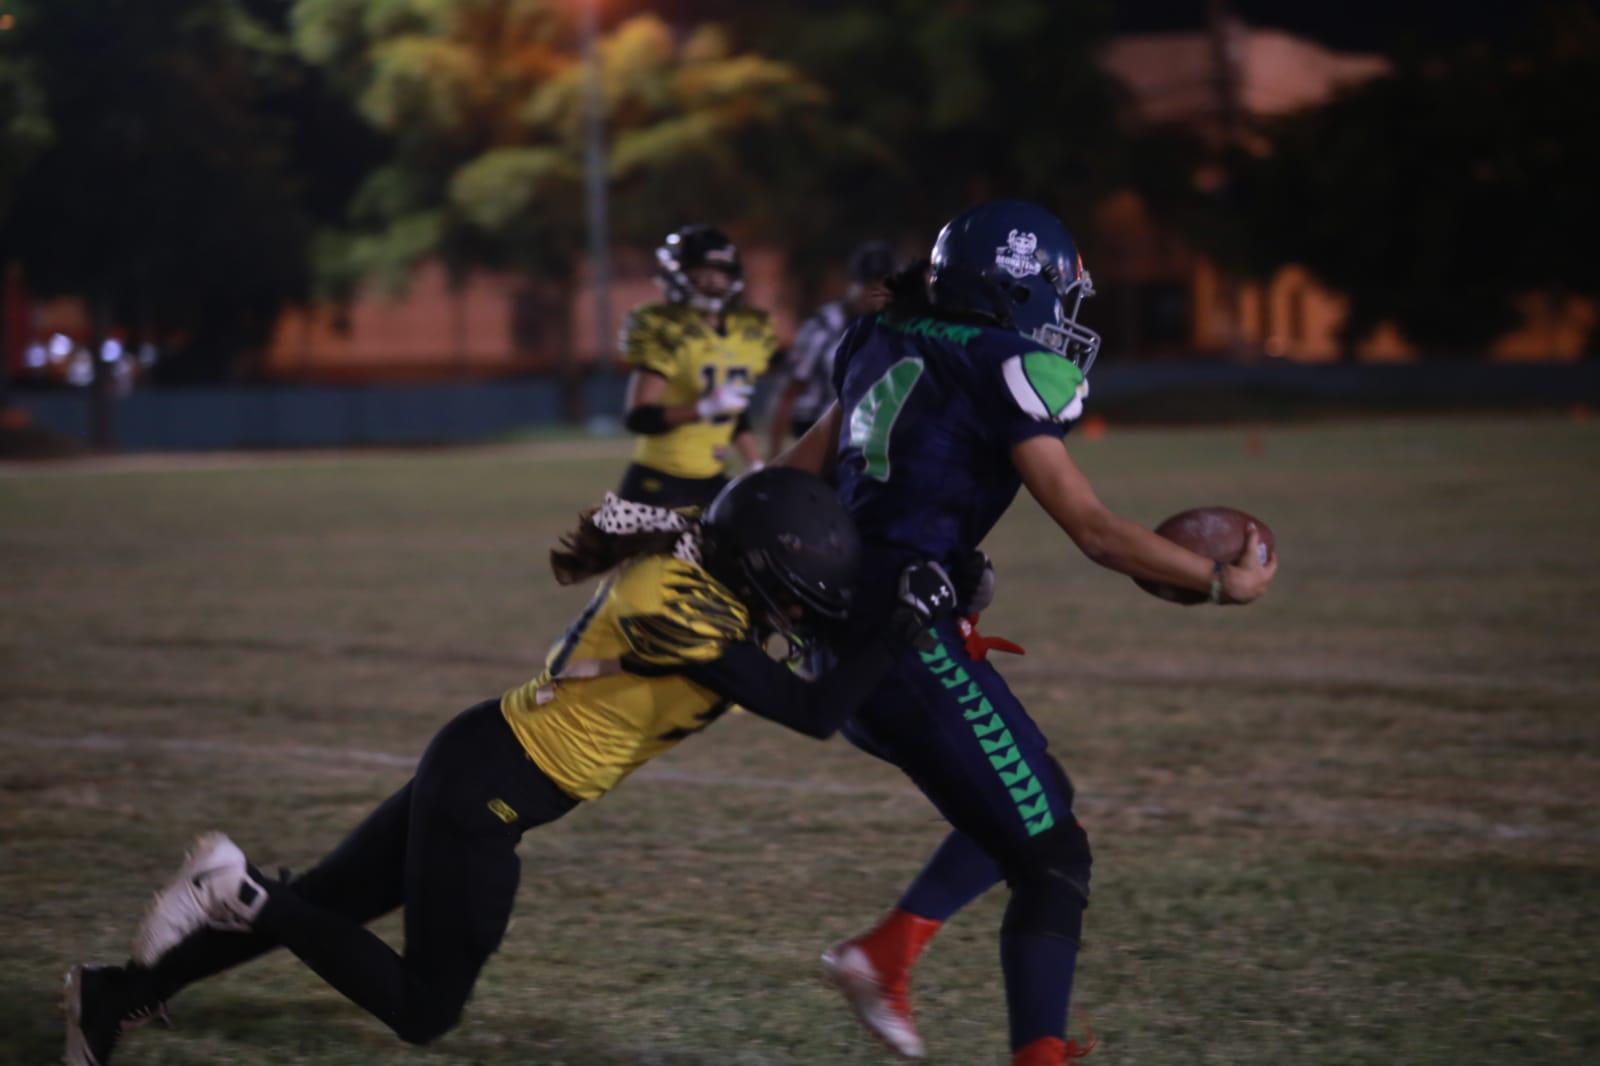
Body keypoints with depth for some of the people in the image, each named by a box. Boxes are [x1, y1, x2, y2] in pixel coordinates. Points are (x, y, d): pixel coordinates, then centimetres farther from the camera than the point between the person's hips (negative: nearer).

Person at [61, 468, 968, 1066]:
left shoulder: (690, 561, 1)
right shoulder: (680, 612, -25)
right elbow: (814, 713, -25)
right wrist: (911, 625, -21)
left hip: (474, 762, 9)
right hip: (486, 796, -9)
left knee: (316, 906, 17)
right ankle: (246, 896, 1)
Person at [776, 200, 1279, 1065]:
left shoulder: (888, 349, 15)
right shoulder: (1003, 372, -9)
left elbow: (794, 479, 21)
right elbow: (1093, 531, -9)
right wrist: (1221, 581, 1)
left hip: (836, 635, 9)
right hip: (903, 636, -9)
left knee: (1035, 796, 23)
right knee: (1050, 855, -2)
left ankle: (885, 953, 14)